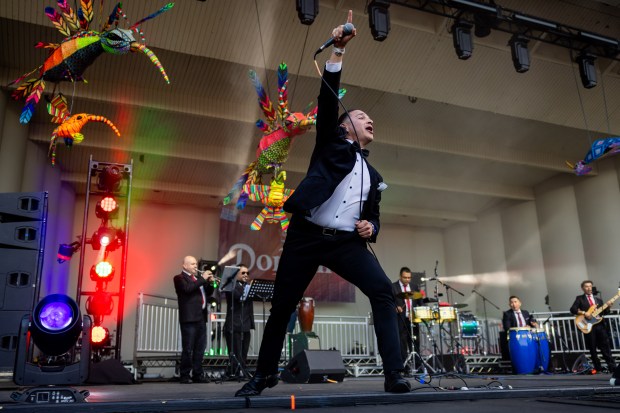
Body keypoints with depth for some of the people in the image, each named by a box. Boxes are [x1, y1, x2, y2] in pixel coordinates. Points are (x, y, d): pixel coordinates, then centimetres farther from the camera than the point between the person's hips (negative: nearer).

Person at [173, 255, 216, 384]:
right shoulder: (179, 278, -1)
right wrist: (202, 279, -15)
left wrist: (210, 282, 5)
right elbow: (187, 288, -20)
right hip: (189, 317, -8)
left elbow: (208, 292, 23)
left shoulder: (197, 279, 21)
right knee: (188, 348, -4)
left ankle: (197, 374, 14)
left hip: (201, 317, 8)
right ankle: (185, 376, 4)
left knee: (200, 348, 8)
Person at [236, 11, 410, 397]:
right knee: (282, 305, 3)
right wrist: (338, 51, -10)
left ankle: (394, 374, -13)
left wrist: (370, 229, 1)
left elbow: (373, 216, 26)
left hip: (347, 242, 4)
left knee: (384, 291, -18)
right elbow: (328, 101, -3)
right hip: (307, 236, -3)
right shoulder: (331, 142, 12)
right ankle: (265, 373, 24)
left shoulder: (373, 174, 23)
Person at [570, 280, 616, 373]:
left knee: (605, 347, 1)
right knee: (592, 348, 2)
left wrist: (608, 306, -6)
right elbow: (572, 309, -4)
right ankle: (597, 368, 12)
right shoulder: (579, 298, 6)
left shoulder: (598, 299, 18)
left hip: (600, 324, 3)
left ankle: (612, 367, 4)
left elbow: (604, 312, 12)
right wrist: (583, 313, -16)